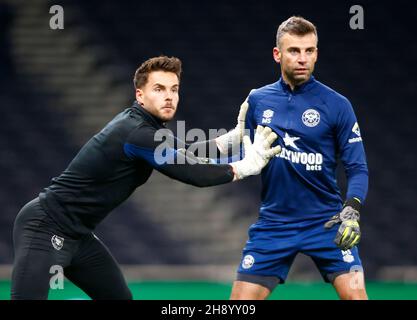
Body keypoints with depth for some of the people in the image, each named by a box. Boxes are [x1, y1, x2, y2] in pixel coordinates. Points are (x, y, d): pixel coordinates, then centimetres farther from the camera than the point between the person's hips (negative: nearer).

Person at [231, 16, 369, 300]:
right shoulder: (258, 101, 3)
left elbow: (357, 168, -5)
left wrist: (351, 211, -21)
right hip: (274, 223, 3)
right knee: (241, 300, 0)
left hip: (326, 222, -2)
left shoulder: (336, 105, -5)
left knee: (355, 294, -17)